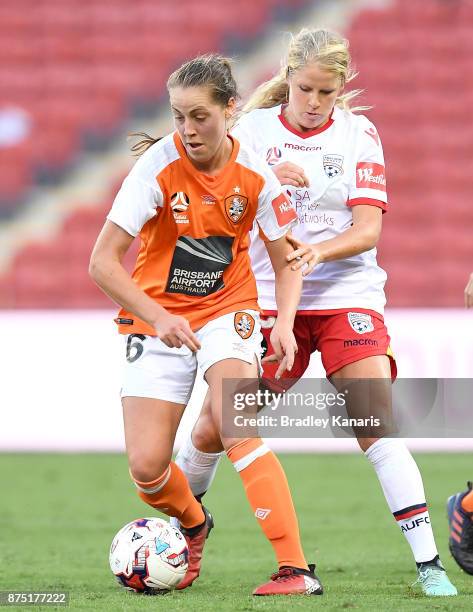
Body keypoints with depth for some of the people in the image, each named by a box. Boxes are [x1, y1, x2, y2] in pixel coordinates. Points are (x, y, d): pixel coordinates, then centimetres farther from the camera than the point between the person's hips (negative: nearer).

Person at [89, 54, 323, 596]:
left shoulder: (254, 175, -10)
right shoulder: (158, 166, -18)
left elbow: (286, 262, 2)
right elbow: (102, 262, -18)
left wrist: (284, 323, -17)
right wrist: (157, 317, -30)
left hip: (227, 311, 0)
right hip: (157, 316, 0)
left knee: (239, 435, -24)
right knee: (146, 468, -7)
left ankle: (296, 570, -24)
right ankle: (193, 526, 28)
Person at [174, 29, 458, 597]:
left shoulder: (358, 134, 0)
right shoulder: (255, 127, 2)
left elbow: (367, 230, -6)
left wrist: (319, 251, -26)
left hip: (346, 295, -1)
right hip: (268, 297, 1)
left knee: (376, 424, -16)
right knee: (213, 427, 0)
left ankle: (428, 563, -15)